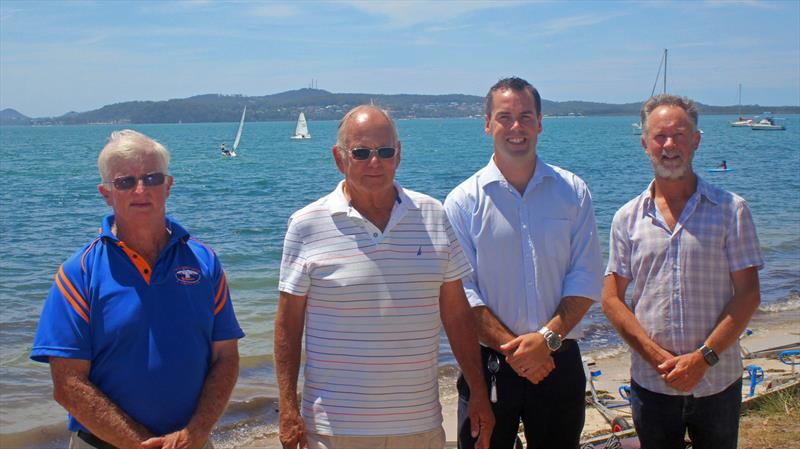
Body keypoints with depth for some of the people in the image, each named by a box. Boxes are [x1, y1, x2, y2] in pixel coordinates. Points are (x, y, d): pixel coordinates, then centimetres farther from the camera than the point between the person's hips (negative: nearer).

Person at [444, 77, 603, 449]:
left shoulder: (572, 192, 3)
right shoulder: (463, 202, -2)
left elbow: (586, 278, -1)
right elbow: (462, 292, -7)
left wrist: (548, 338, -14)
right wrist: (511, 348, -16)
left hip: (559, 362, 2)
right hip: (486, 364, -1)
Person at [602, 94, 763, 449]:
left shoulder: (730, 210, -1)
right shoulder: (628, 218, 3)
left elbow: (748, 294, -5)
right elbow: (611, 299, 1)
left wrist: (704, 357, -15)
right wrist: (658, 356, -11)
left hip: (717, 382, -1)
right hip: (650, 383, 1)